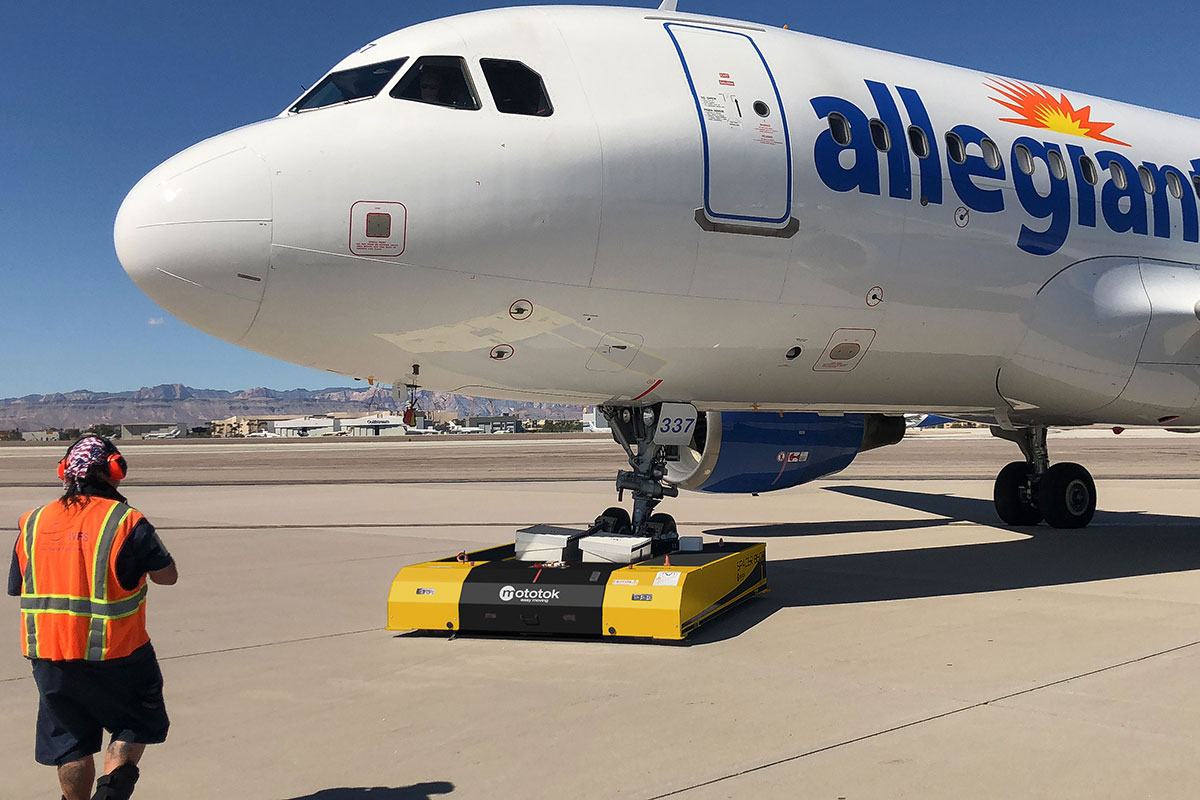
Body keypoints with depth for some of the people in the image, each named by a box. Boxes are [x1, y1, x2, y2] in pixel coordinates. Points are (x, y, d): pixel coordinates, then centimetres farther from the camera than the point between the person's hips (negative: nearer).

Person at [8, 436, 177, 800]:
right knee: (134, 725, 16)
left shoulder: (33, 524, 2)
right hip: (116, 655, -4)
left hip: (49, 656, 4)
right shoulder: (127, 522, -11)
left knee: (71, 742, 18)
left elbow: (16, 588, 8)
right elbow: (168, 576, -3)